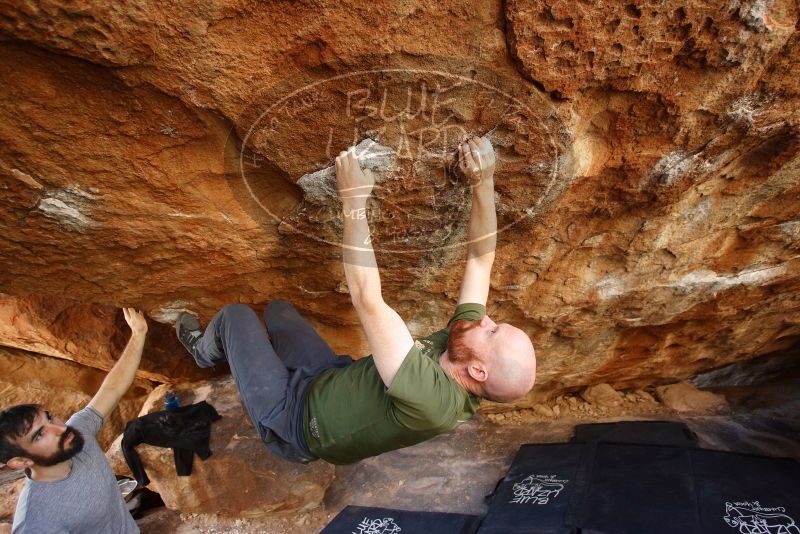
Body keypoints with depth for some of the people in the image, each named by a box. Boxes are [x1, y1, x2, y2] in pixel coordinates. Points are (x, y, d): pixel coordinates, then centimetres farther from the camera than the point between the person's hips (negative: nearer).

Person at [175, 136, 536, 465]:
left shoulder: (427, 396, -44)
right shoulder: (462, 362, -21)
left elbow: (366, 298, -47)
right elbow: (481, 259, -19)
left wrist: (354, 201, -40)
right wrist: (484, 182, -30)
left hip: (292, 419, -6)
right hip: (332, 377, 6)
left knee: (235, 314, 6)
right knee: (277, 309, 19)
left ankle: (205, 352, 42)